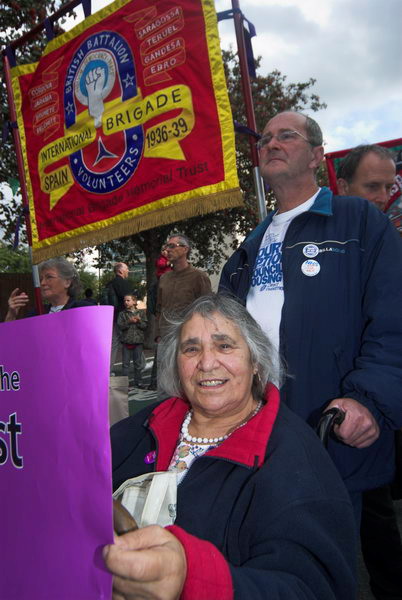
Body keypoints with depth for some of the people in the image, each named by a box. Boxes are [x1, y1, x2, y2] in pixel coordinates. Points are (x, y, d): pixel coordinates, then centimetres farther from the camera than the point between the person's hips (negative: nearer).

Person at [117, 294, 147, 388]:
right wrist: (129, 322, -19)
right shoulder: (122, 314, 5)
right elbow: (120, 326, -6)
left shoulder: (141, 313, 7)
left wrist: (139, 321, -18)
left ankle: (138, 382, 19)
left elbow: (144, 326, 0)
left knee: (138, 364, 8)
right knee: (126, 364, 4)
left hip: (138, 342, 1)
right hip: (126, 342, -1)